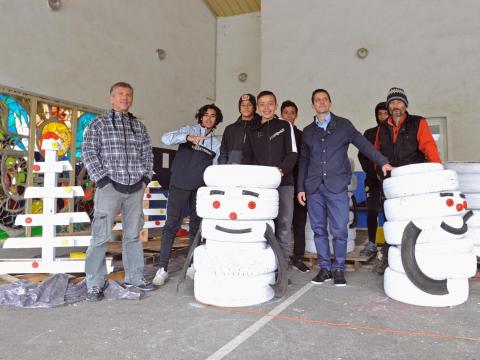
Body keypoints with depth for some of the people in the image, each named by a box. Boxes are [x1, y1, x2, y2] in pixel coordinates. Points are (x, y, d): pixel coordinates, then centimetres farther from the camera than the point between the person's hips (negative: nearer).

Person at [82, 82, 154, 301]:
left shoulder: (139, 126, 16)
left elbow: (147, 153, 17)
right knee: (101, 236, -4)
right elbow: (88, 152, -2)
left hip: (135, 188, 4)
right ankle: (94, 285, 6)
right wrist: (102, 180, -9)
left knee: (133, 234, 10)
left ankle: (134, 277, 21)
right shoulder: (99, 123, 5)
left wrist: (145, 178, 5)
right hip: (110, 187, -4)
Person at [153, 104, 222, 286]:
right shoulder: (188, 130, 2)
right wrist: (188, 138, -31)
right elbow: (166, 138, -15)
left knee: (197, 226, 8)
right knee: (172, 225, -5)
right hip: (180, 185, -4)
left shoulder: (216, 143, 13)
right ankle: (163, 268, 1)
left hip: (201, 189, 4)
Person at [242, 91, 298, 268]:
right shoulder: (252, 130, 16)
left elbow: (292, 153, 1)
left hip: (283, 183, -1)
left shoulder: (285, 126, 10)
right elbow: (247, 157, 14)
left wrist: (282, 170, -17)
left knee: (283, 226, -1)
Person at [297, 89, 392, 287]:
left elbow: (363, 144, 4)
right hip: (313, 187, 3)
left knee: (339, 230, -4)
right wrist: (301, 187, 12)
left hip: (337, 186, -2)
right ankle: (324, 268, 16)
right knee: (319, 229, 4)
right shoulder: (308, 131, 16)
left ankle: (339, 269, 11)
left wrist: (383, 162, -8)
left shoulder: (343, 125, 9)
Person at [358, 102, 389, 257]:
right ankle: (371, 244, 9)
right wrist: (373, 172, -5)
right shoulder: (369, 133, 12)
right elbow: (362, 155, 7)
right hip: (373, 179, 1)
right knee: (372, 211, 1)